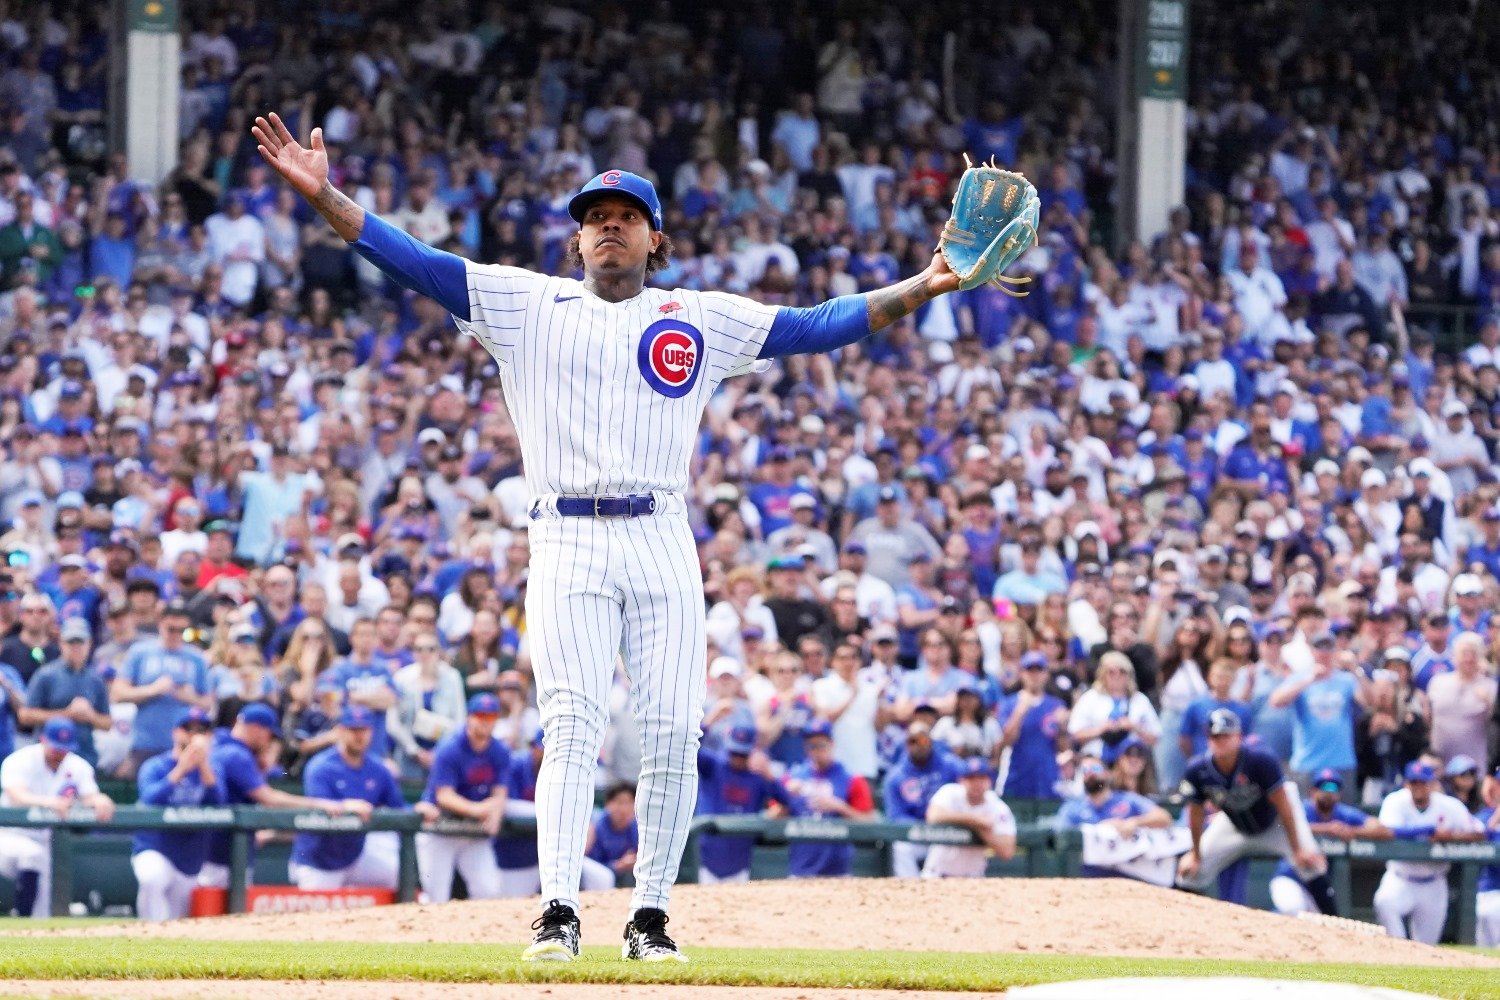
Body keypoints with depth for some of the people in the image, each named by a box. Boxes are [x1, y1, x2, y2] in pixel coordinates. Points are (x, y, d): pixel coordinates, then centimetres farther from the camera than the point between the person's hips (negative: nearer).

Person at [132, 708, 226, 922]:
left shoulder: (209, 770, 6)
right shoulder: (155, 767, -3)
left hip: (190, 861, 4)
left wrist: (203, 765, -24)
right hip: (153, 850, -4)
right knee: (153, 877, -37)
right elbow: (150, 800, -22)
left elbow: (217, 802, -12)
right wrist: (181, 768, -27)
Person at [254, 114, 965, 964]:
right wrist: (321, 195, -6)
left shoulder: (701, 319, 14)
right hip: (568, 544, -1)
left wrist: (924, 288, -2)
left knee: (672, 734, -4)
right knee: (572, 724, -13)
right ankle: (559, 913, -20)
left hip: (662, 544, 1)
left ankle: (651, 915, 6)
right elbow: (417, 263, 5)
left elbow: (818, 327, 9)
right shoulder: (529, 305, 12)